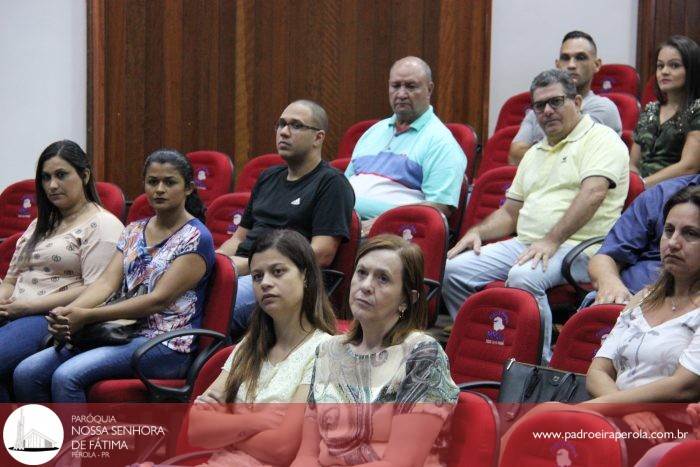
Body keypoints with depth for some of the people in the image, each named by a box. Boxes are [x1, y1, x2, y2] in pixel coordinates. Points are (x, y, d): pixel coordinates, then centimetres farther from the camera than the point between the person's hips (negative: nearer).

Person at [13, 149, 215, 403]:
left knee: (67, 377, -29)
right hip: (120, 333, 7)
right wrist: (67, 313, -17)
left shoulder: (196, 238, -5)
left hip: (167, 345, -7)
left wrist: (87, 316, -20)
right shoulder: (134, 231, 17)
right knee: (25, 373, -12)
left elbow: (159, 299, -15)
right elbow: (107, 282, 5)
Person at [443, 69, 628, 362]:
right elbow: (510, 212, 27)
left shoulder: (602, 140, 0)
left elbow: (592, 194, -17)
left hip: (576, 247, -8)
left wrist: (551, 241, -26)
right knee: (453, 270, -10)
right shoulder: (535, 153, 26)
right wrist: (477, 232, 6)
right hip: (523, 244, 8)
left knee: (523, 277, -37)